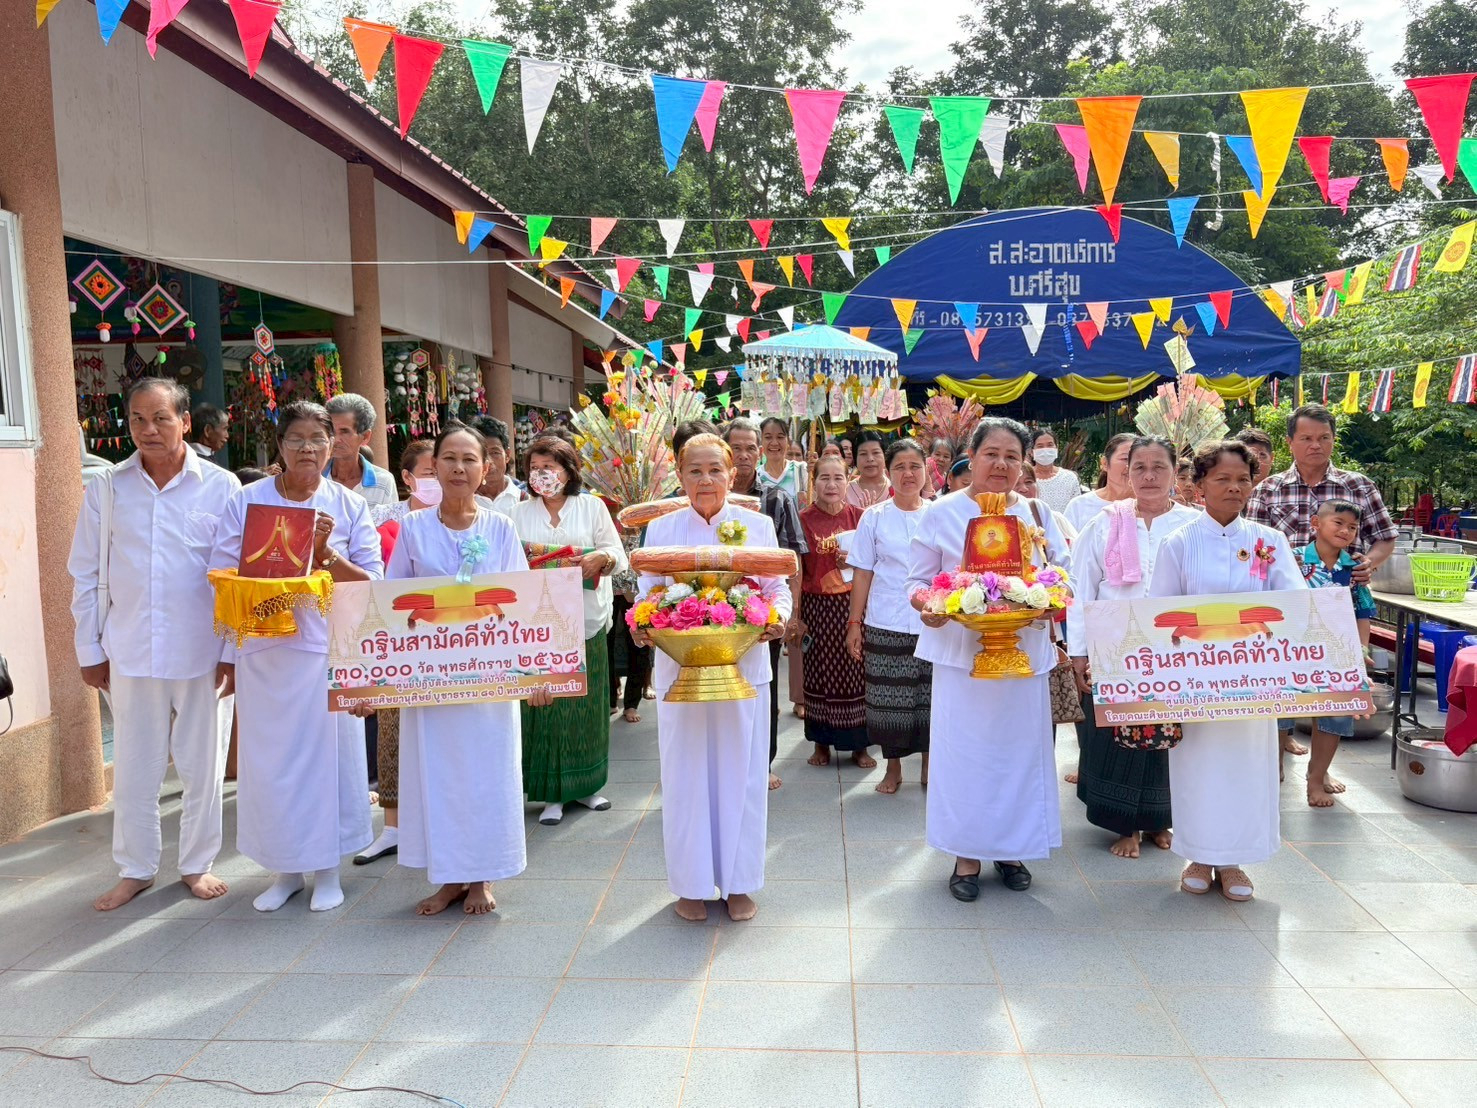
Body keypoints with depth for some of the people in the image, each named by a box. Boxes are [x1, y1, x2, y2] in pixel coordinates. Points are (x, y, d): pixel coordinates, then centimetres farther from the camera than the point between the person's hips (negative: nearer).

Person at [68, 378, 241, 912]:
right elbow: (86, 575, 8)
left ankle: (198, 864, 26)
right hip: (130, 654, 2)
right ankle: (135, 869, 27)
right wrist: (90, 650, 6)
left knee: (203, 765, 9)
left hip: (202, 652, -1)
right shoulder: (107, 488, 4)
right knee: (133, 768, 11)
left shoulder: (220, 487, -3)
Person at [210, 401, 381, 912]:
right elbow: (222, 574, 3)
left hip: (329, 648, -1)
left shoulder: (349, 506, 3)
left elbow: (371, 582, -1)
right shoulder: (246, 501, 5)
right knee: (269, 758, 5)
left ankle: (327, 867, 19)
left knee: (329, 753, 3)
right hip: (264, 649, 1)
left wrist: (326, 553, -16)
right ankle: (285, 868, 22)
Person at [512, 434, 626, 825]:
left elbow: (618, 555, 3)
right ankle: (552, 793, 8)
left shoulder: (592, 507, 7)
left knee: (585, 702, 6)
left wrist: (601, 557, -17)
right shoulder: (520, 514, 11)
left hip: (586, 617, 0)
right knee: (546, 704, -1)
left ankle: (585, 784, 21)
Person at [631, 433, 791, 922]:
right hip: (679, 667, 0)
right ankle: (692, 882, 21)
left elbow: (777, 588, 5)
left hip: (743, 667, 0)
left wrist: (778, 616, -16)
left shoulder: (758, 525, 5)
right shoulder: (661, 529, 5)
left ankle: (738, 882, 22)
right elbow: (647, 594, 5)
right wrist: (642, 624, -16)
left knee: (740, 772, 6)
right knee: (685, 775, 6)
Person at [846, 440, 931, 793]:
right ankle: (893, 767, 21)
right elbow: (862, 575, 2)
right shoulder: (874, 518, 2)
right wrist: (854, 623, -1)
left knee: (931, 696, 6)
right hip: (885, 625, -1)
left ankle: (929, 765, 24)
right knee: (888, 698, 4)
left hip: (933, 624, 1)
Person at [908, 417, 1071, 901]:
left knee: (1019, 746, 8)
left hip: (1024, 652, 3)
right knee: (964, 748, 0)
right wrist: (927, 606, -20)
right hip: (961, 652, -2)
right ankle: (967, 854, 14)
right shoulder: (942, 514, 1)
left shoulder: (1037, 514, 9)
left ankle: (1012, 848, 25)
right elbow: (919, 580, 2)